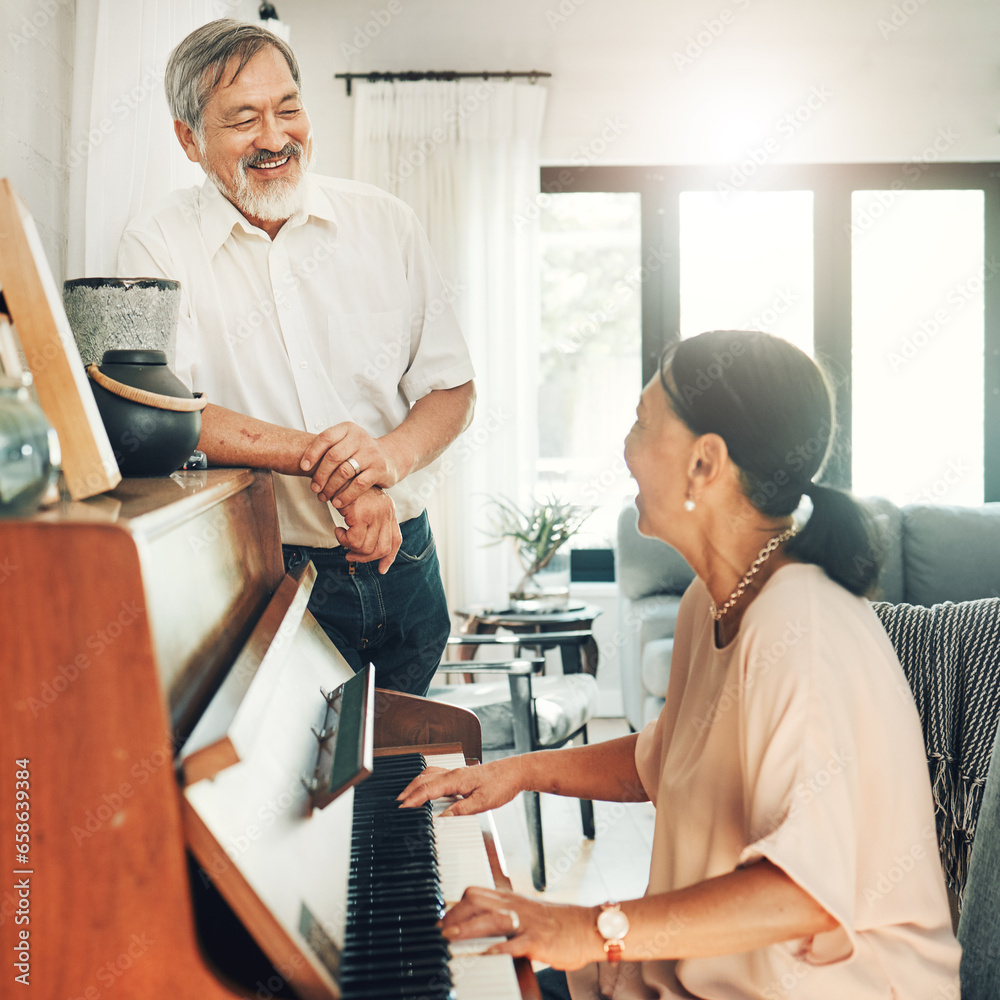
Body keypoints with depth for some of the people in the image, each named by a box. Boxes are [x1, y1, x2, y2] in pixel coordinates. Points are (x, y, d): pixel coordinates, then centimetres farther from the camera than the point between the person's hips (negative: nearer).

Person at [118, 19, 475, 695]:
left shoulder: (386, 223, 3)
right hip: (262, 582, -3)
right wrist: (324, 459, -25)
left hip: (402, 565, 4)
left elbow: (452, 388, 3)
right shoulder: (159, 246, -6)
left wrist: (390, 455, -19)